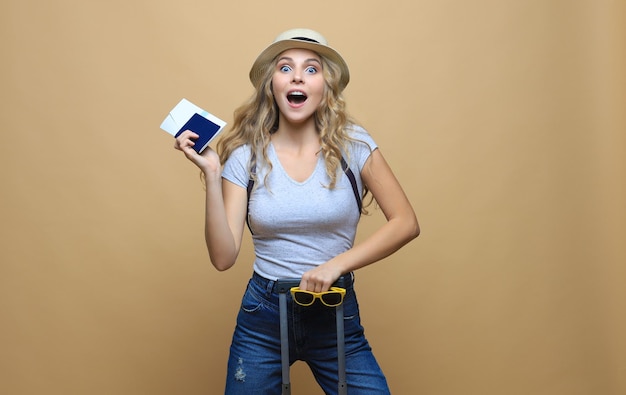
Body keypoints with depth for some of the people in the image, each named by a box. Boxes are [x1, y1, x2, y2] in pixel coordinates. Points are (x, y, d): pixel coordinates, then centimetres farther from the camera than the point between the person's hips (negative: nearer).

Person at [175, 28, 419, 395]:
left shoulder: (352, 144, -7)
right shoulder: (246, 156, -6)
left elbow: (406, 223, -8)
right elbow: (224, 257, -11)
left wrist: (336, 264, -18)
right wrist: (212, 174, -19)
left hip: (337, 314, 0)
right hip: (263, 314, 1)